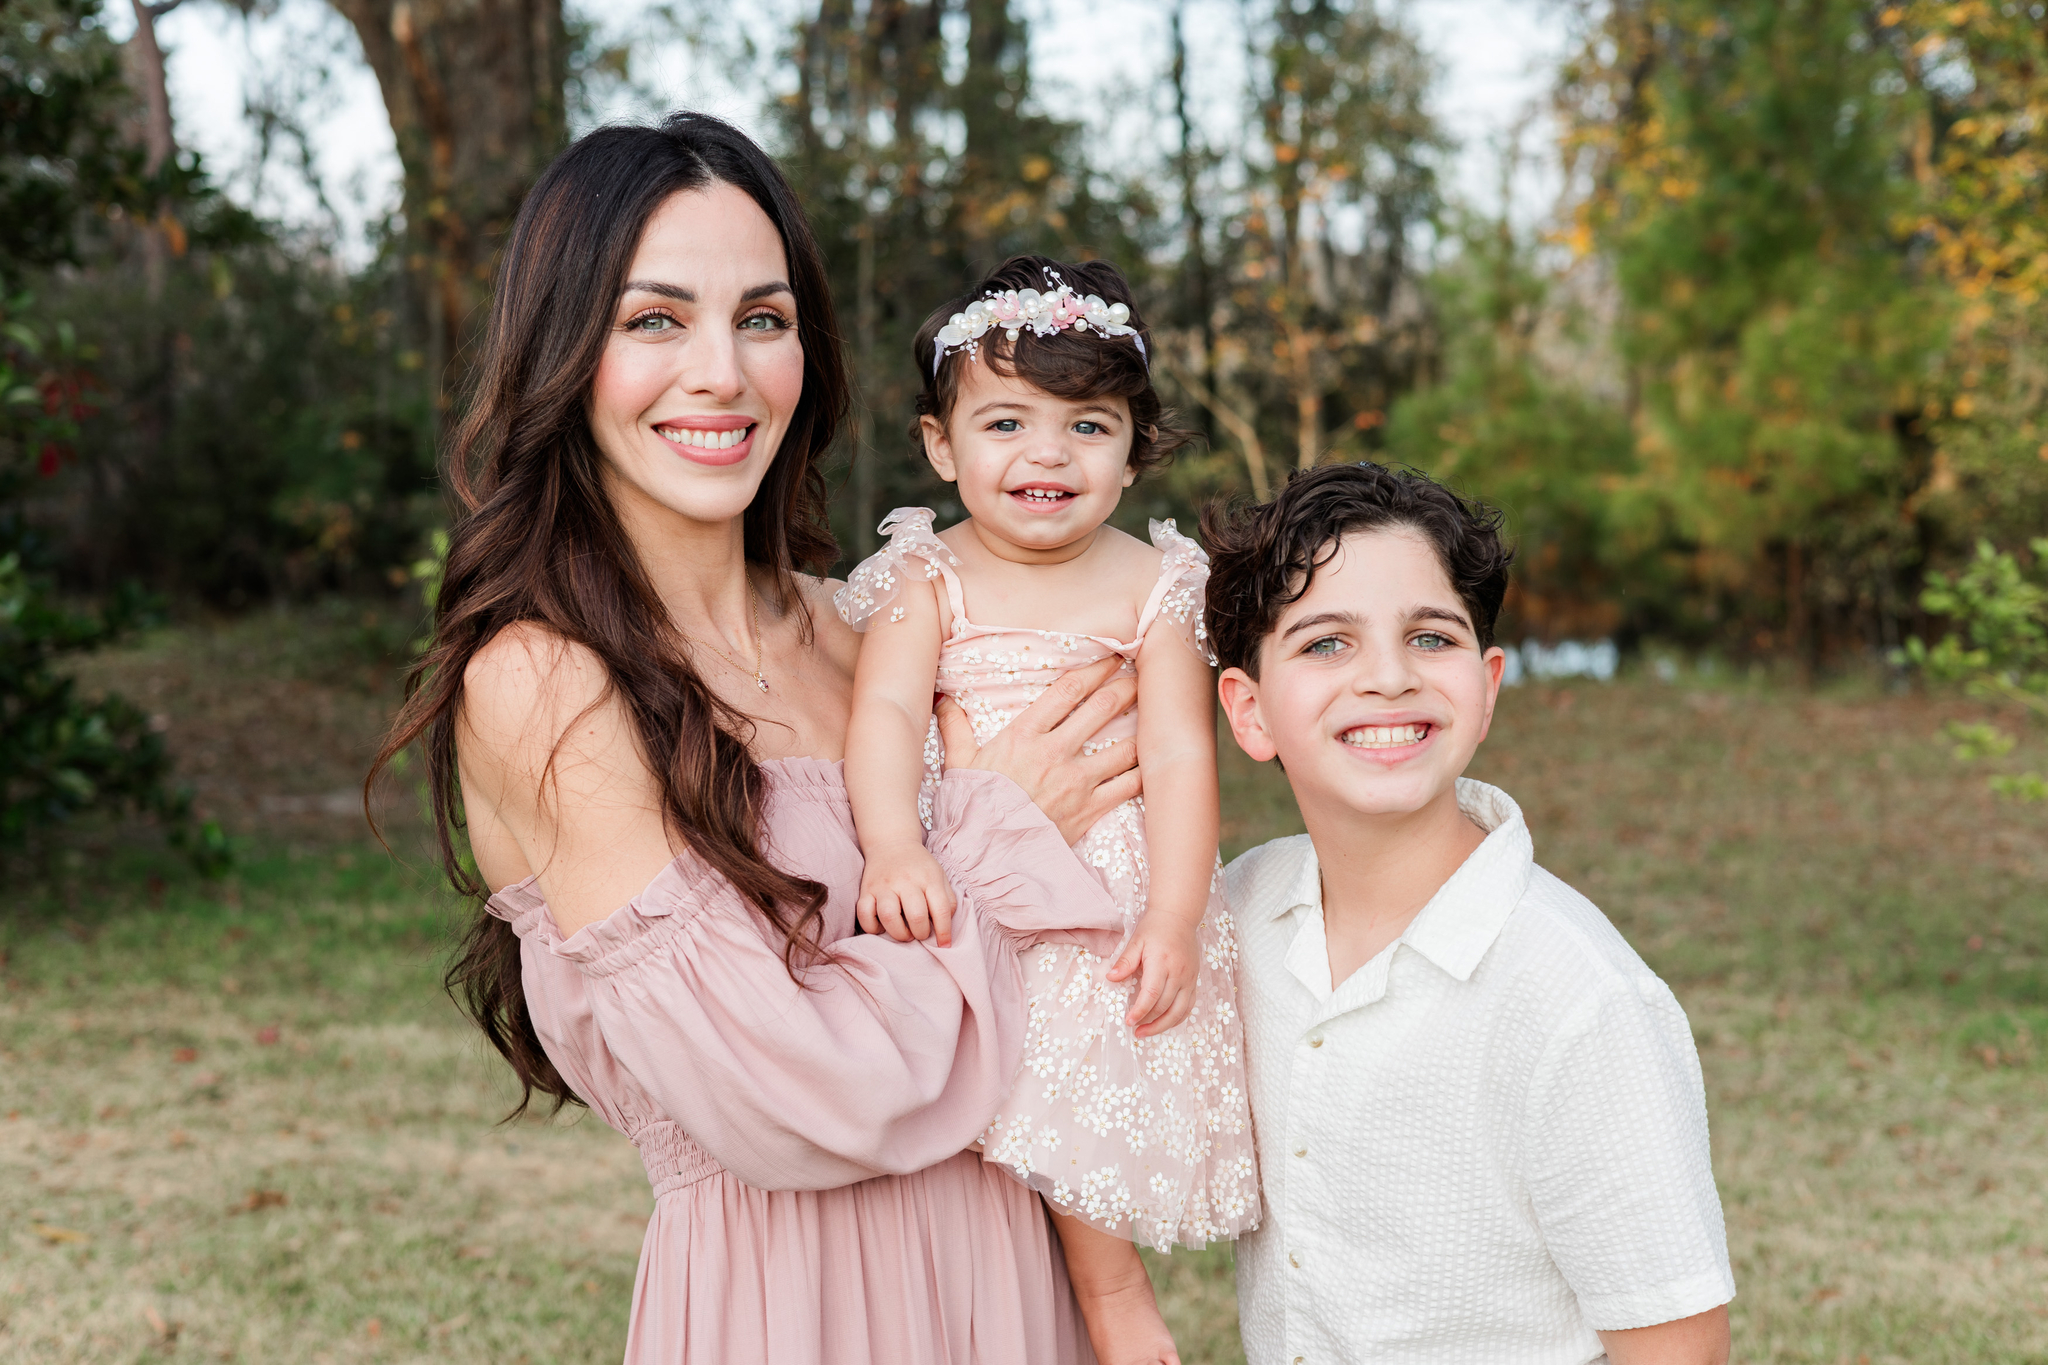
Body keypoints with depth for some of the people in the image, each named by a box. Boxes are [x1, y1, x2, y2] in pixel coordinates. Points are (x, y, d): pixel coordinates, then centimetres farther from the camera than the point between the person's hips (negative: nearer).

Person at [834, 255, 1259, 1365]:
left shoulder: (1153, 585, 1)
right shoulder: (929, 579, 2)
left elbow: (1180, 751, -5)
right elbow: (885, 710, -13)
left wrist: (1173, 919, -15)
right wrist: (891, 845, -31)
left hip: (1121, 882, -1)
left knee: (1104, 1063, -12)